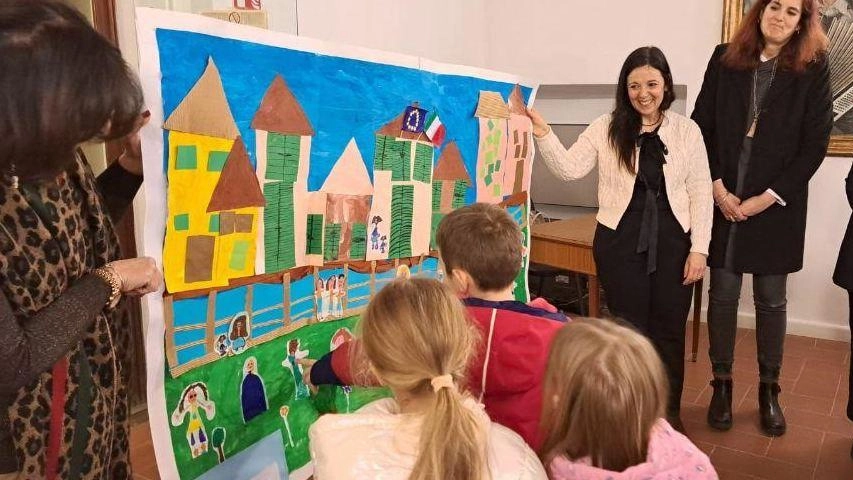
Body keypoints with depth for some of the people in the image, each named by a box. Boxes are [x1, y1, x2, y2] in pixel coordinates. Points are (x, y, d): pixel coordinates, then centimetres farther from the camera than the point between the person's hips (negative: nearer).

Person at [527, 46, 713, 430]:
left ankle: (669, 412, 29)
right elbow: (570, 169, -9)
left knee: (669, 330, 11)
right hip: (620, 240, -1)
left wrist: (699, 249, -3)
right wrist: (543, 135, -23)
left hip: (673, 241, 1)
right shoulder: (607, 128, 0)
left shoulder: (686, 130, 2)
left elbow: (700, 193, 2)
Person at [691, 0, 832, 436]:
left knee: (771, 299, 8)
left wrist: (768, 198, -10)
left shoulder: (813, 69, 1)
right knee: (722, 295, 6)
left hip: (776, 203, -1)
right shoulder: (724, 59, 4)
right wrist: (718, 188, -8)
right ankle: (721, 384, 21)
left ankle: (769, 390, 23)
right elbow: (701, 127, 2)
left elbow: (815, 143, -2)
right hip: (723, 200, 1)